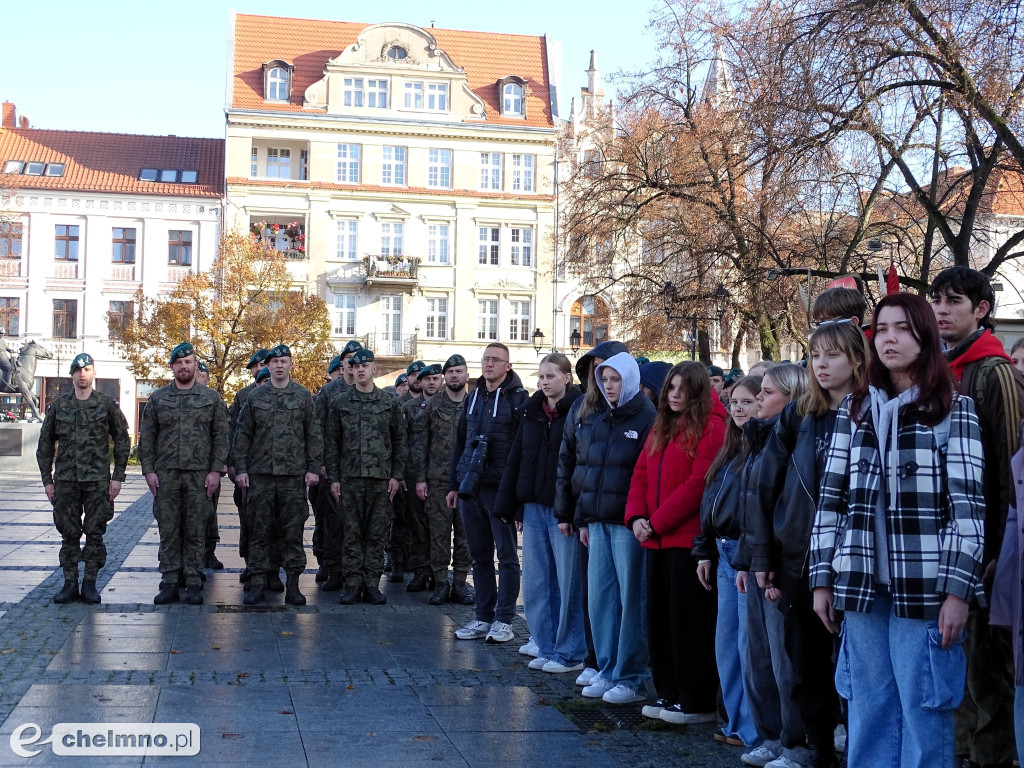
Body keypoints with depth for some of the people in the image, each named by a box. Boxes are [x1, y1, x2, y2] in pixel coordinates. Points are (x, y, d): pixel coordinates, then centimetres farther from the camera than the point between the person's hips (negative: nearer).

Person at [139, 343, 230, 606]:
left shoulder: (211, 398, 6)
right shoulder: (158, 398, 8)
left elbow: (221, 436, 4)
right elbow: (146, 437, 8)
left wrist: (216, 470, -4)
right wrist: (148, 470, 0)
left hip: (199, 475, -1)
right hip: (165, 475, 1)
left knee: (196, 530, 2)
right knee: (168, 529, 3)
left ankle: (193, 583, 8)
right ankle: (169, 583, 9)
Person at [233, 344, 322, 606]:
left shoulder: (303, 396, 6)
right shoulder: (255, 397, 7)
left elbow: (314, 435, 5)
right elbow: (243, 435, 9)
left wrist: (314, 468, -1)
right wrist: (240, 469, 1)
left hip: (294, 475, -1)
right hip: (260, 475, 1)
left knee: (293, 530, 1)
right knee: (259, 530, 3)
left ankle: (292, 584, 8)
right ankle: (258, 582, 9)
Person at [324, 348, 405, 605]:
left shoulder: (390, 404, 7)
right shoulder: (340, 403, 6)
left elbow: (399, 442, 8)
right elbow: (331, 443, 6)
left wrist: (397, 475, 1)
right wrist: (333, 477, -1)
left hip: (381, 478, 0)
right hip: (349, 478, 0)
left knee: (377, 534, 3)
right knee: (352, 533, 1)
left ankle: (372, 585, 8)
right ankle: (352, 584, 7)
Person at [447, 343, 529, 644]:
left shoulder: (518, 399, -5)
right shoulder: (474, 397, 15)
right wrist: (454, 484, 16)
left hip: (500, 489, -6)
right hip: (470, 487, 6)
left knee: (506, 555, 1)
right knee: (480, 555, 11)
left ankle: (504, 619, 7)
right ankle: (484, 617, 18)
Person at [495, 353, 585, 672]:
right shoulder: (532, 412, 13)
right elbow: (515, 460, 15)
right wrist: (510, 505, 10)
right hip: (533, 508, 7)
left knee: (568, 582, 0)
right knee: (536, 581, 10)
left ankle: (570, 652, 11)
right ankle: (547, 648, 21)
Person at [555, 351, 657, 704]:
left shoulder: (646, 419, -6)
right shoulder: (588, 416, 10)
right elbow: (570, 465, 16)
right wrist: (581, 518, 12)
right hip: (597, 522, 6)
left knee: (631, 598, 0)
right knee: (600, 597, 8)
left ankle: (631, 678, 8)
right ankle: (606, 671, 19)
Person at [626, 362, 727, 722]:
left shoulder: (711, 427, -10)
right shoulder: (661, 429, 16)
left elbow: (698, 484, -17)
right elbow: (641, 475, 14)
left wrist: (657, 522, -14)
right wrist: (636, 517, -3)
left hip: (688, 539, -8)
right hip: (657, 540, 8)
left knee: (688, 622, -3)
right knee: (659, 618, 13)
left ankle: (697, 703, 6)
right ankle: (668, 694, 24)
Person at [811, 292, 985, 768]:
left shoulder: (954, 409, 1)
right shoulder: (854, 409, 11)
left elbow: (969, 504, -5)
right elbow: (831, 498, 10)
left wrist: (959, 589, -11)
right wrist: (823, 579, 6)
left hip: (924, 588, -3)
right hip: (861, 586, 3)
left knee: (923, 710, 0)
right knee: (868, 710, 9)